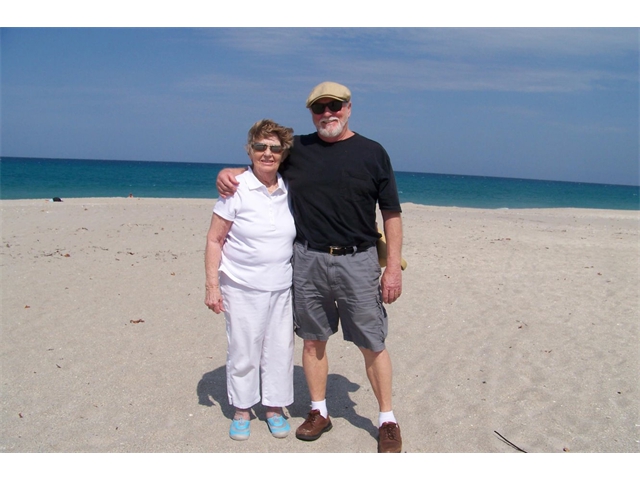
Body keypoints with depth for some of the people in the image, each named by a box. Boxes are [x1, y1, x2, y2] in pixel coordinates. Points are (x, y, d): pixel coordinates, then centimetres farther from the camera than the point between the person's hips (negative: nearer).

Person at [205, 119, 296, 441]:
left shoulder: (289, 190, 4)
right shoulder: (235, 190, -9)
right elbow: (214, 240, -7)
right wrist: (212, 285, -10)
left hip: (282, 288, 4)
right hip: (242, 289, -4)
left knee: (280, 349, 10)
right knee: (243, 351, 6)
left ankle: (275, 408, 28)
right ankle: (241, 411, 25)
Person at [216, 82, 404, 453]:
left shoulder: (372, 153, 3)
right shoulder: (298, 150, 8)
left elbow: (392, 214, 2)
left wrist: (393, 267, -4)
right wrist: (228, 172, 0)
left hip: (357, 260, -2)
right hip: (308, 260, 3)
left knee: (372, 345, 3)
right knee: (313, 340, 12)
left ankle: (388, 421, 20)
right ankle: (319, 412, 30)